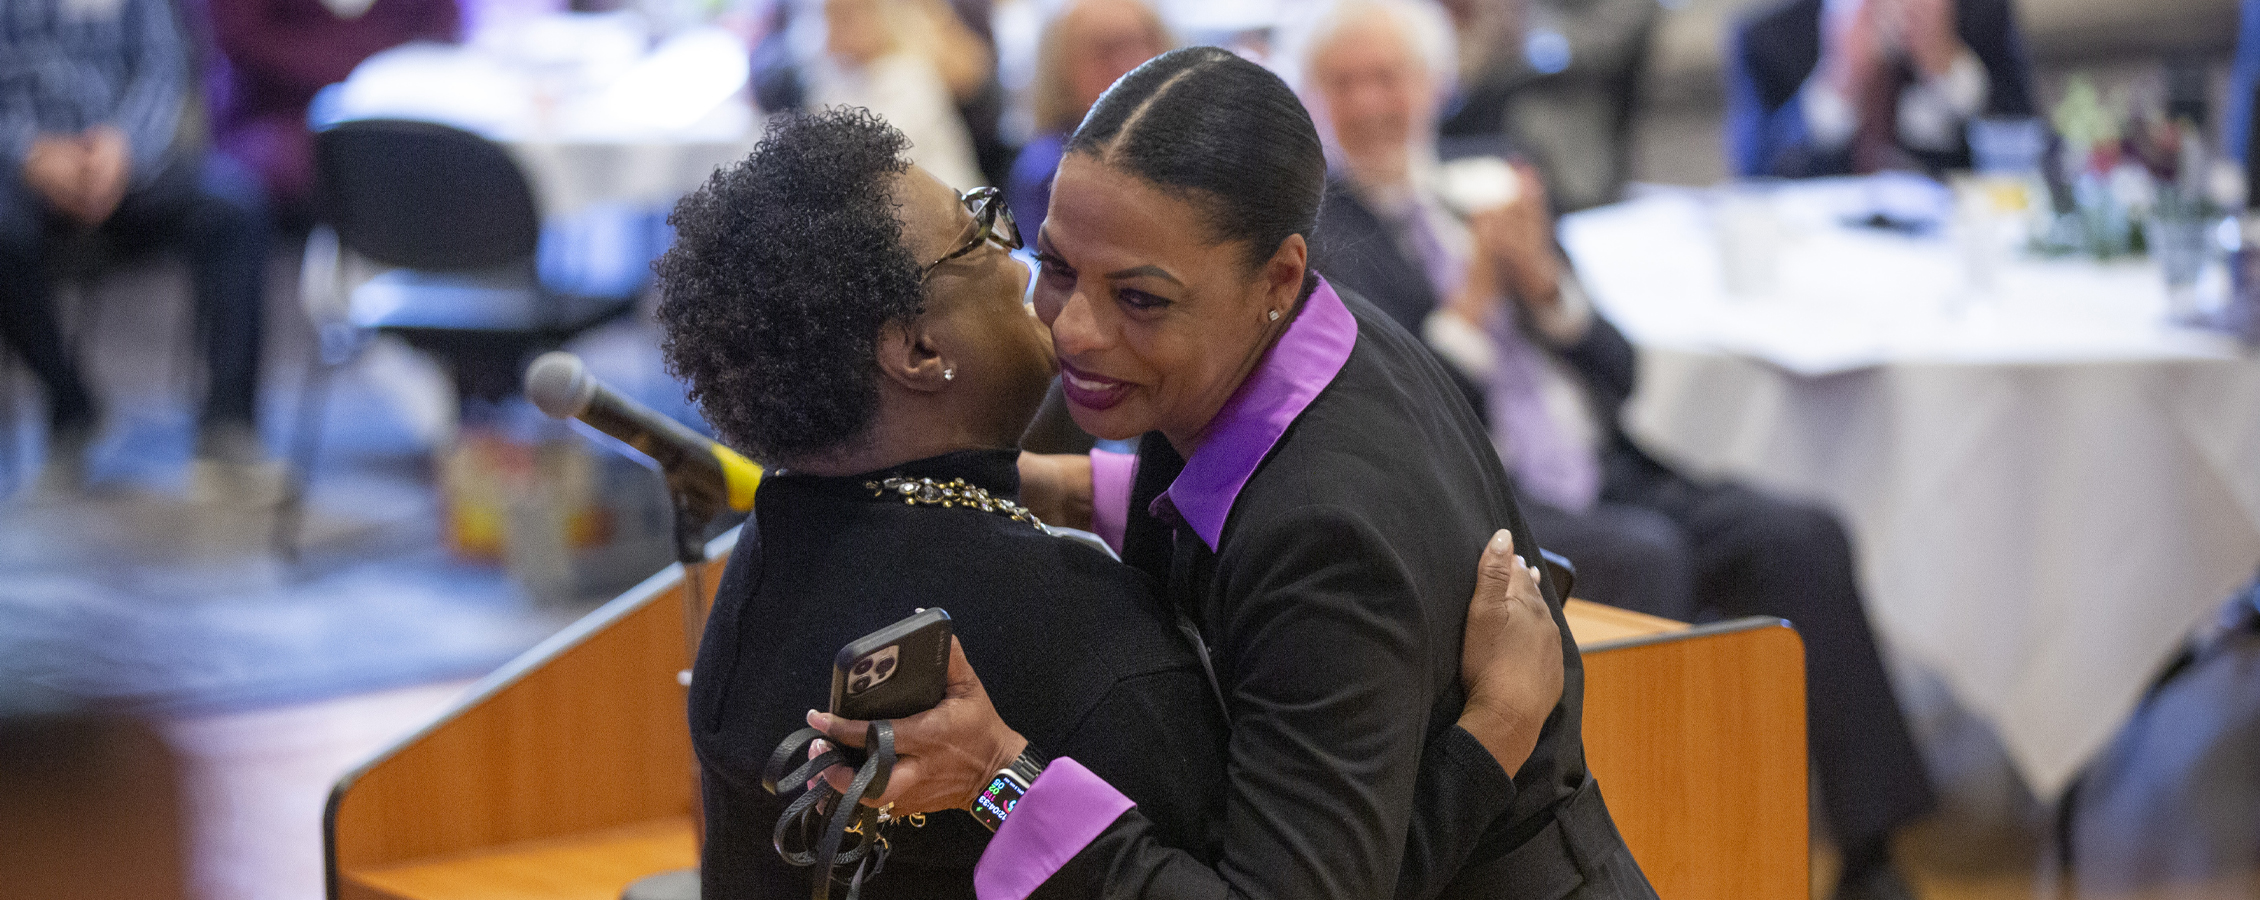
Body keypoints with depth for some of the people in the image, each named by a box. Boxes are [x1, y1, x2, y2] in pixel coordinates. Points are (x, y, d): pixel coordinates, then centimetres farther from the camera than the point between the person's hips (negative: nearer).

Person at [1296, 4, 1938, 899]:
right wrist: (1473, 296, -12)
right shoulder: (1314, 236, 2)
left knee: (1801, 537, -17)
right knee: (1646, 554, -34)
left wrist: (1543, 282, -3)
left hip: (1604, 480, 6)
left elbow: (1619, 372, 15)